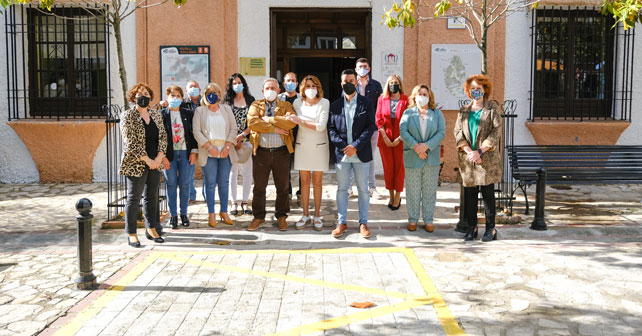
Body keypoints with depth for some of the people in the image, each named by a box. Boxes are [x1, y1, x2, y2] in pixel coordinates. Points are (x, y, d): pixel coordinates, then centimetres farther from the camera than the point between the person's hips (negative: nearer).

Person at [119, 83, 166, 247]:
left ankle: (151, 229, 25)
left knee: (151, 197, 13)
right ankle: (131, 234, 8)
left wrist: (159, 157, -5)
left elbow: (163, 136, 9)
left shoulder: (156, 115, 11)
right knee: (134, 198, 1)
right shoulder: (127, 116, -7)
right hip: (136, 164, -5)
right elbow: (131, 142, -14)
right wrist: (147, 160, -16)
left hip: (155, 164, 6)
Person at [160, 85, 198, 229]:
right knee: (171, 185, 3)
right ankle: (173, 215, 13)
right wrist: (162, 156, -9)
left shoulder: (188, 113, 6)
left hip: (185, 153, 1)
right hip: (169, 154, -1)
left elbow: (193, 133, 7)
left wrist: (194, 152, -1)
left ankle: (184, 214, 18)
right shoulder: (161, 114, 0)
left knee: (185, 184, 5)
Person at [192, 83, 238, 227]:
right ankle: (211, 214, 6)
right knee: (210, 183, -1)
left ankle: (224, 212, 14)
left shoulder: (226, 109, 12)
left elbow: (233, 129, 6)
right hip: (208, 153, -2)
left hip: (225, 151, 2)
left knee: (224, 182, 5)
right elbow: (196, 131, -3)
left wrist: (227, 146, -8)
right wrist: (209, 146, -14)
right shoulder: (200, 111, 5)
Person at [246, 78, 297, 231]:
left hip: (281, 152, 0)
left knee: (282, 187, 7)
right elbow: (252, 122, -12)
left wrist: (270, 119, -12)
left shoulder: (286, 106, 8)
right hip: (261, 152, 0)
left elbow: (291, 121, -14)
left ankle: (281, 216, 21)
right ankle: (259, 217, 20)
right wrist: (275, 128, -14)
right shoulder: (255, 105, 8)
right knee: (259, 187, 7)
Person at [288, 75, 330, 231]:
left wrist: (302, 121, -20)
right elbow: (293, 122, 13)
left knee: (317, 181, 4)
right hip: (302, 145, 2)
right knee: (304, 181, 6)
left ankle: (317, 216, 12)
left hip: (319, 146, -2)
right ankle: (305, 215, 15)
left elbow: (321, 126, -17)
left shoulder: (324, 103, -8)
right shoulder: (297, 103, 2)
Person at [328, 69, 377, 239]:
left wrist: (355, 146, -14)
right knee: (342, 188, 7)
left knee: (363, 189, 5)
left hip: (361, 153, -2)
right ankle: (341, 222, 16)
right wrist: (343, 146, -10)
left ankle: (363, 223, 14)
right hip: (342, 153, 2)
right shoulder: (335, 105, 8)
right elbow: (331, 129, 4)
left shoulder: (366, 103, 1)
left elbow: (370, 127, -4)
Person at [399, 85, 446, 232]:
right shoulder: (408, 113, 7)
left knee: (430, 190, 5)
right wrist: (415, 147, -16)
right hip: (412, 158, -1)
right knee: (413, 190, 4)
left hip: (432, 158, 1)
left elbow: (441, 132, -2)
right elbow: (403, 131, -5)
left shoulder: (437, 113, 8)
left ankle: (428, 220, 15)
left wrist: (426, 146, -15)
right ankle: (412, 219, 16)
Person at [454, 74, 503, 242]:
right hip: (467, 159, 3)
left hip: (487, 158, -3)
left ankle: (491, 228, 8)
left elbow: (496, 131, -6)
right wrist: (469, 152, -11)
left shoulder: (493, 108, 3)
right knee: (469, 193, 4)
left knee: (487, 193, -1)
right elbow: (458, 132, 5)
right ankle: (471, 227, 14)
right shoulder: (463, 110, 14)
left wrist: (480, 151, -14)